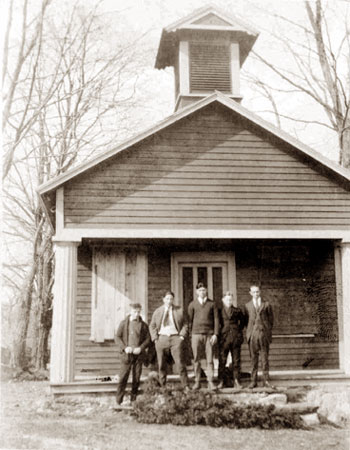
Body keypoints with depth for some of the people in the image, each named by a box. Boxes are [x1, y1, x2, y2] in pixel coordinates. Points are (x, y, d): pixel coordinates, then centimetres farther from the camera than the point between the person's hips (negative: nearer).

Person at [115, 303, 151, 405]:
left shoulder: (143, 325, 6)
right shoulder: (124, 323, 4)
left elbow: (148, 339, 7)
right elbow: (117, 337, 3)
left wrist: (141, 348, -10)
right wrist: (124, 347, -12)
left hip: (138, 355, 2)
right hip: (126, 354, -1)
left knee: (136, 379, 5)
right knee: (123, 378, -6)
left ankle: (133, 401, 16)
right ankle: (119, 402, 2)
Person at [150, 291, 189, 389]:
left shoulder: (179, 311, 10)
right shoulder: (157, 311, 13)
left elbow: (185, 325, 11)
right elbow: (152, 326, 14)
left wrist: (182, 336, -3)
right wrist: (155, 338, 1)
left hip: (175, 338, -1)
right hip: (161, 338, 2)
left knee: (180, 363, -8)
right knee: (161, 365, 3)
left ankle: (186, 386, -3)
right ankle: (162, 387, 15)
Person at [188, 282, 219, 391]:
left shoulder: (212, 304, 8)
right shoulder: (192, 305, 8)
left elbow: (216, 319, 5)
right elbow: (190, 321, 9)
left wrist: (215, 334, -4)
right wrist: (189, 335, 3)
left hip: (209, 334, 0)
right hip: (196, 334, 0)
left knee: (210, 359, -3)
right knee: (196, 359, 2)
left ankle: (210, 382, 0)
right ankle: (197, 382, 8)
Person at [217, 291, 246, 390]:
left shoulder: (237, 311, 9)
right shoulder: (219, 311, 6)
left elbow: (243, 321, 22)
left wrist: (239, 330, 12)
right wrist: (217, 333, 4)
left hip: (236, 338, 1)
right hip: (224, 337, -1)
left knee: (236, 360, 2)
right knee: (222, 360, -3)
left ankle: (236, 381, 7)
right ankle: (221, 381, 3)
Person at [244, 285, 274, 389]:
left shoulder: (266, 305, 9)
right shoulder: (247, 306, 12)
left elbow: (271, 319, 11)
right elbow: (245, 320, 14)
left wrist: (268, 332, 6)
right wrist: (249, 332, 6)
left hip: (264, 334, -1)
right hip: (252, 335, 1)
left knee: (265, 358, 0)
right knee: (253, 358, 1)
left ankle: (266, 380, 5)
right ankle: (254, 381, 5)